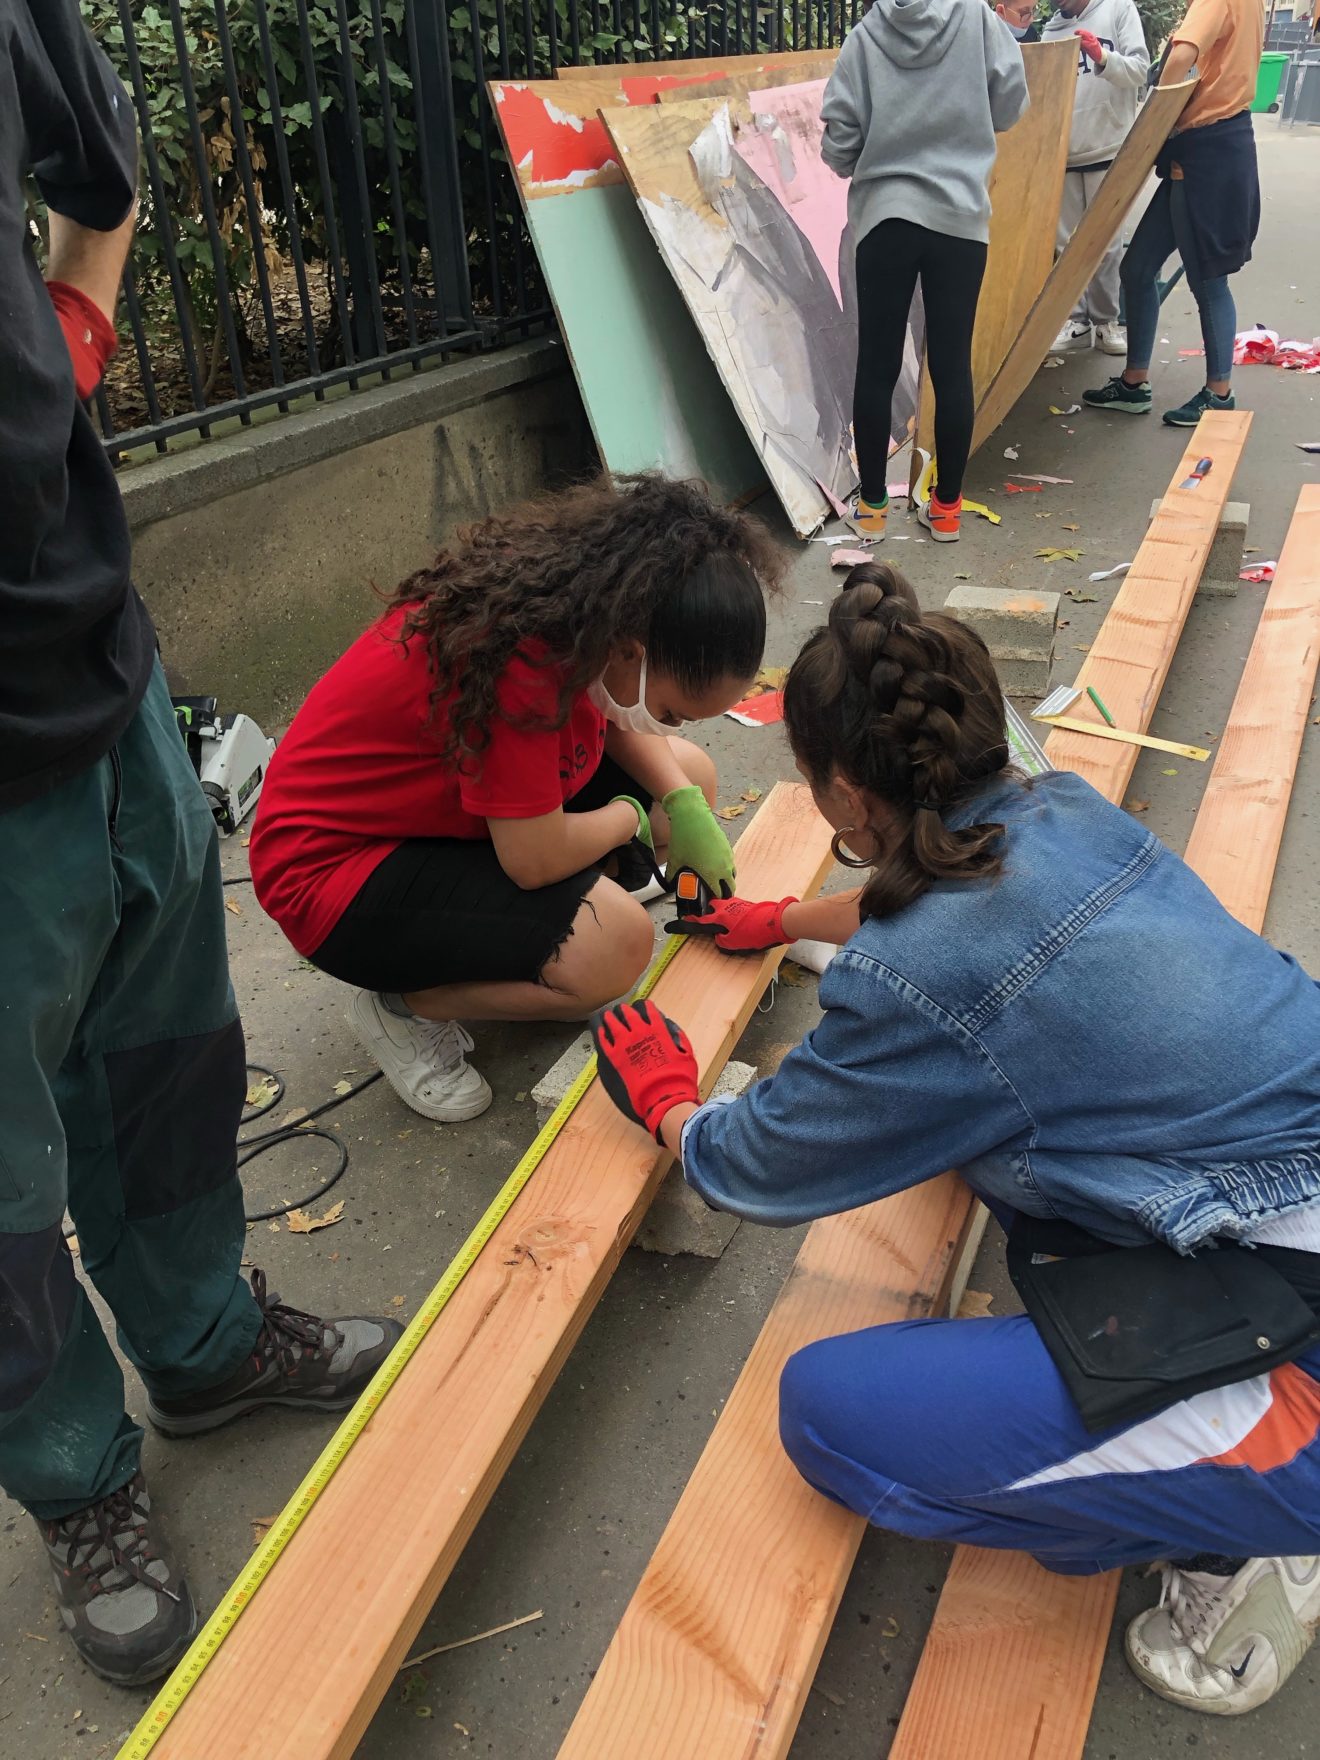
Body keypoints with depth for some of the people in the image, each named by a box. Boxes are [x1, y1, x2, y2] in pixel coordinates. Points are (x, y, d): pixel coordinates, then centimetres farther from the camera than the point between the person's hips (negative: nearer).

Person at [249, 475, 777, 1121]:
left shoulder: (588, 596, -11)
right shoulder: (514, 661, -36)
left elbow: (613, 718, 9)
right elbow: (537, 860, -30)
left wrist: (684, 803, -8)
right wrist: (631, 818, -10)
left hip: (443, 798, 9)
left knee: (689, 773, 4)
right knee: (617, 943, -27)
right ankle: (404, 1005, -2)